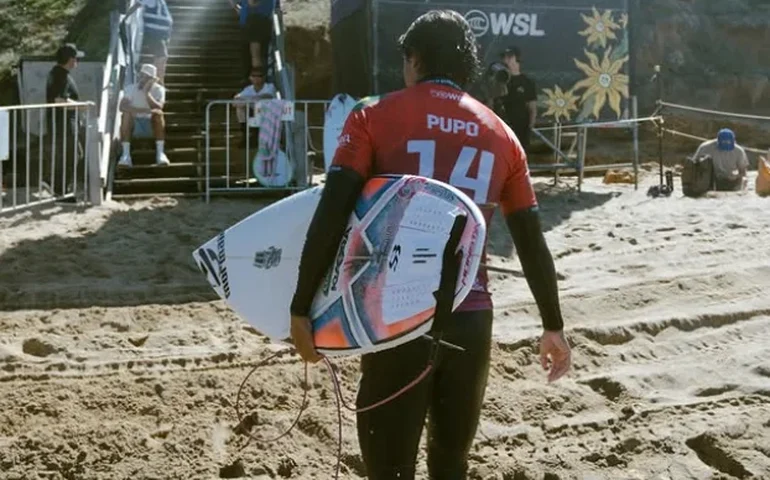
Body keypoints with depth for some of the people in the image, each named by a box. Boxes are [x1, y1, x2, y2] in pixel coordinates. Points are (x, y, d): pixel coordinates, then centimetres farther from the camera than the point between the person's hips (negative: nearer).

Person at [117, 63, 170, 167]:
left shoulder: (158, 89, -7)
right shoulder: (130, 88, -8)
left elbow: (158, 108, -24)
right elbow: (122, 106, -25)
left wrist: (147, 93, -33)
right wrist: (144, 110, -37)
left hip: (152, 124, 0)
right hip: (135, 124, 0)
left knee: (158, 113, -31)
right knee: (126, 114, -31)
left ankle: (160, 153, -32)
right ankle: (126, 154, -35)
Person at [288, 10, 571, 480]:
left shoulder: (376, 116, 0)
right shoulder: (501, 134, 11)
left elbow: (331, 216, -10)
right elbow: (532, 242, 13)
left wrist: (301, 308, -6)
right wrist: (553, 326, 21)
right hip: (471, 320, 4)